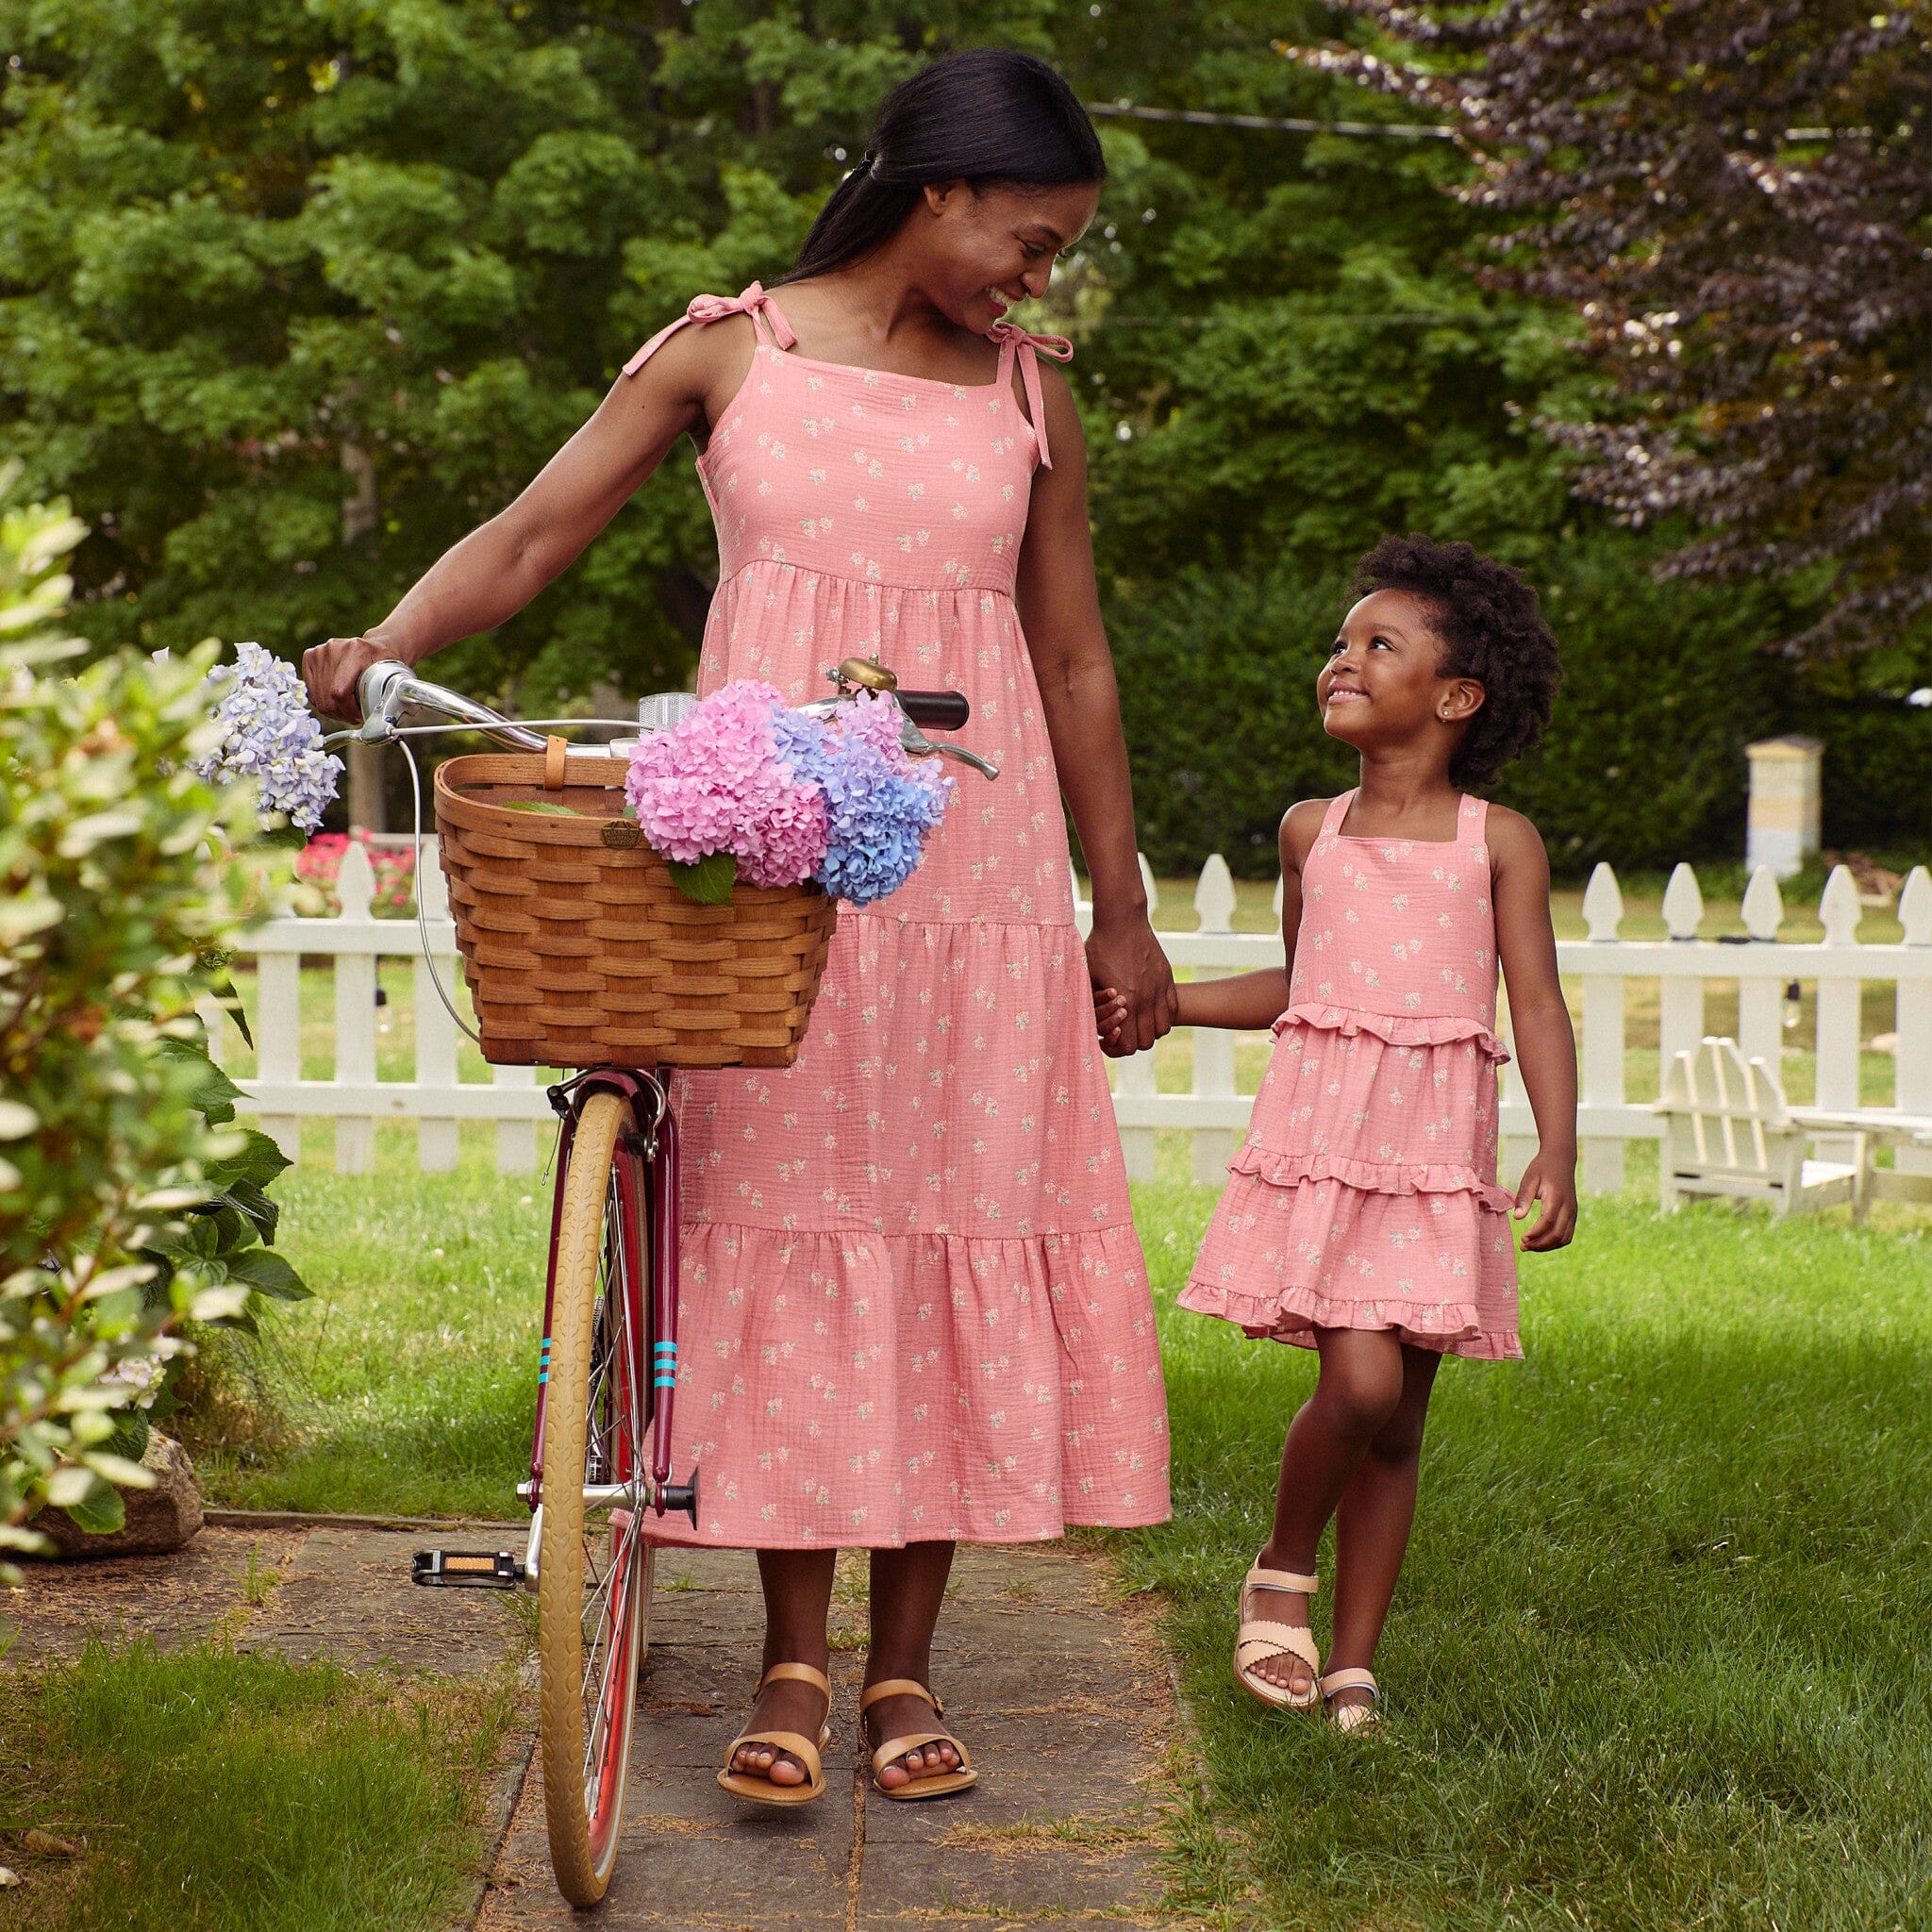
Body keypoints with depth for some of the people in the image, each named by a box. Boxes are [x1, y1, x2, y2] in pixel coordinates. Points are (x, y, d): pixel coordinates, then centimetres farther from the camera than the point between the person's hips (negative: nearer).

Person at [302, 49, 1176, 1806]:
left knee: (951, 1232, 0)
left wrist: (1124, 917, 14)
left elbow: (1075, 664, 14)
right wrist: (377, 651, -17)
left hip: (973, 868, 2)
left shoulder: (1028, 395, 11)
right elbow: (531, 538, 1)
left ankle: (906, 1662, 10)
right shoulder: (730, 349, 4)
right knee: (782, 1228, -1)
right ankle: (795, 1663, 7)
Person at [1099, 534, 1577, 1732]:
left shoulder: (1500, 843, 3)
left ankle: (1353, 1666, 12)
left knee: (1398, 1419, 3)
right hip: (1320, 1136, 0)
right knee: (1360, 1383, -17)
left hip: (1438, 1151, 0)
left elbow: (1538, 1006, -2)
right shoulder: (1312, 831, 10)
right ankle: (1284, 1573, 10)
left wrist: (1558, 1152, -14)